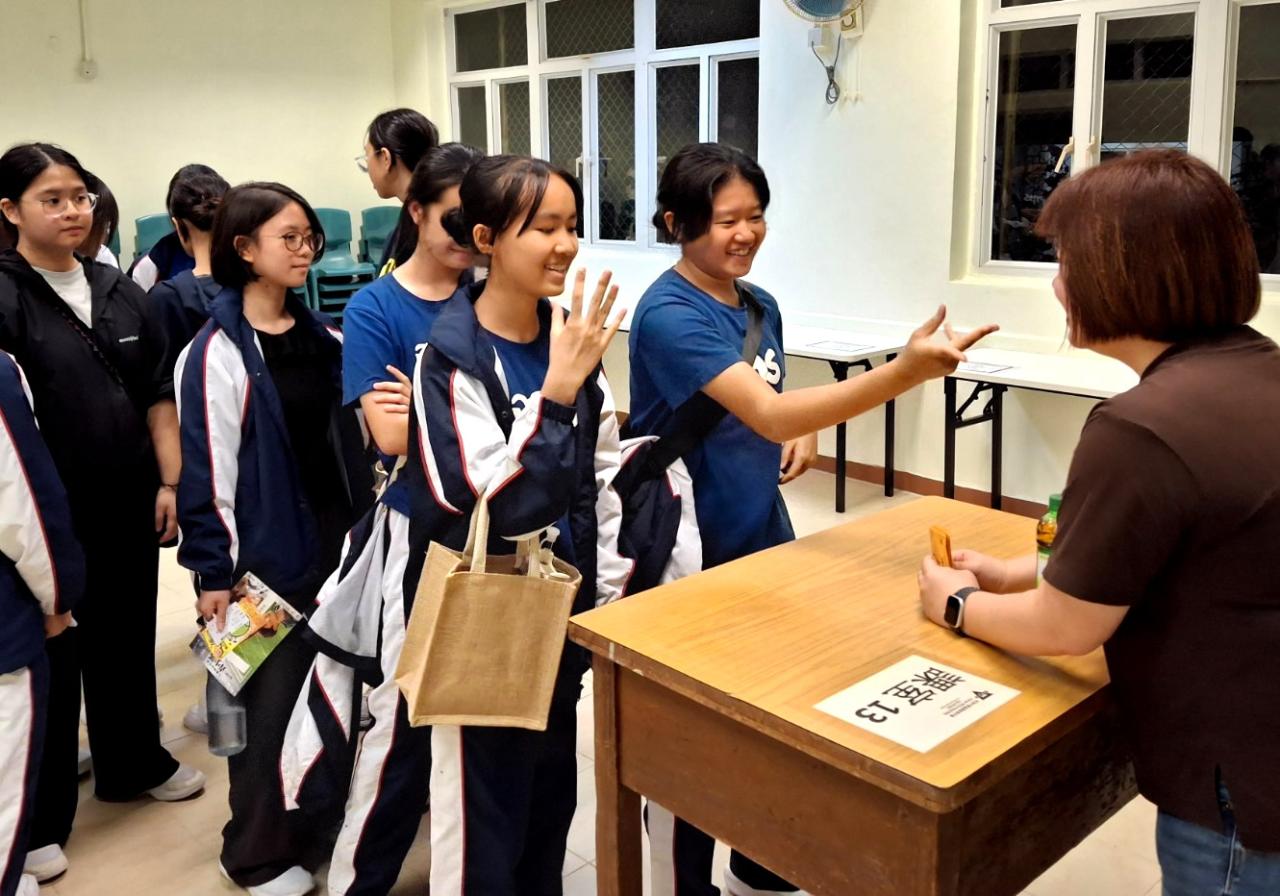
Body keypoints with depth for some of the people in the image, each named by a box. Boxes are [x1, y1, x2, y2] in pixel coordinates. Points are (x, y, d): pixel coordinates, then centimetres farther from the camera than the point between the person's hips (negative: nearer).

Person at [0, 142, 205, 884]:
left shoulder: (120, 290, 8)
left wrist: (170, 481, 4)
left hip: (128, 505, 5)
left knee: (129, 641, 19)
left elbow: (157, 393, 10)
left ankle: (134, 764, 39)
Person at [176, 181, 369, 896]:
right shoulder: (220, 351, -12)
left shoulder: (321, 336, 8)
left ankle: (323, 827, 33)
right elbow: (208, 469, -12)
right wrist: (215, 572, -11)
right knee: (273, 702, 6)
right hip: (269, 556, -6)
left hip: (337, 542, 6)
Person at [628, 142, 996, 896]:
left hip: (761, 538, 8)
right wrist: (906, 371, -42)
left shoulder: (761, 304, 5)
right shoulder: (669, 315, -21)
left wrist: (806, 434, -5)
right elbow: (764, 413, -33)